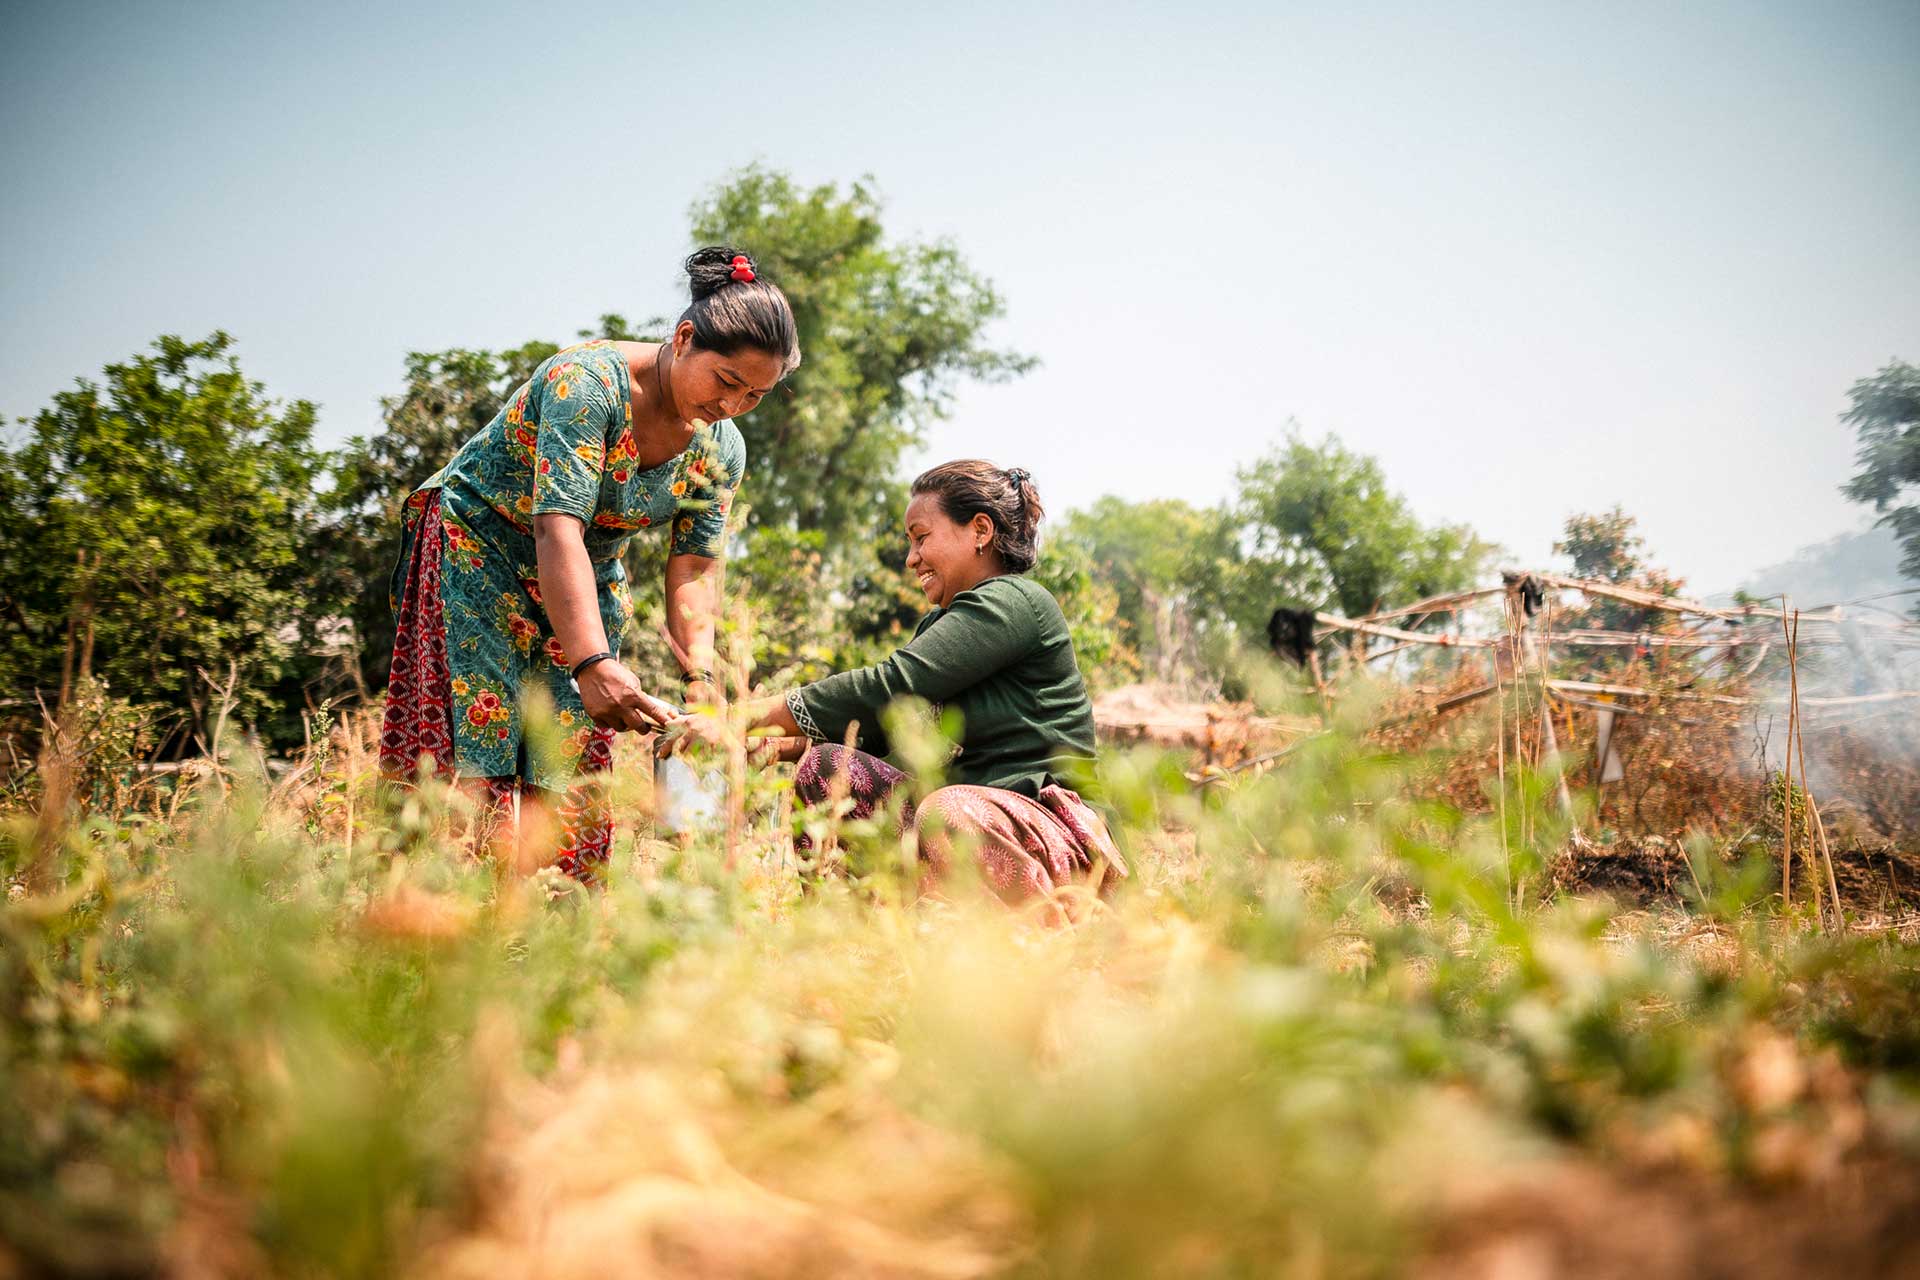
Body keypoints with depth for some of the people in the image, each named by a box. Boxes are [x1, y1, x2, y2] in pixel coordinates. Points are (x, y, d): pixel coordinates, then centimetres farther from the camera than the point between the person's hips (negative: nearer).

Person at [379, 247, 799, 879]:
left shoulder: (722, 451, -8)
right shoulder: (589, 379, -28)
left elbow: (694, 570, -11)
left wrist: (702, 674, -29)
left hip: (588, 584, 6)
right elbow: (557, 528, -37)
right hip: (474, 553, -6)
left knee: (571, 767, -1)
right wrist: (593, 662, -48)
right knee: (472, 750, -14)